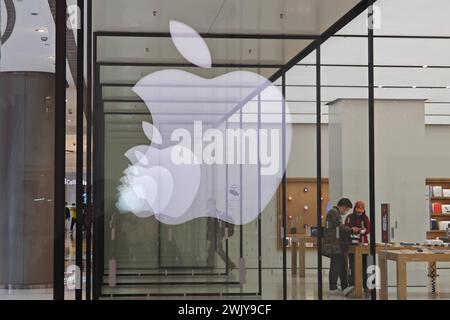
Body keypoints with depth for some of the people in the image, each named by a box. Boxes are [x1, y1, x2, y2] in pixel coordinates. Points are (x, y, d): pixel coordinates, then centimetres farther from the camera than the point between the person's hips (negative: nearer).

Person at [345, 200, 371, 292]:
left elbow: (368, 229, -1)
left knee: (364, 265, 6)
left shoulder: (365, 218, 5)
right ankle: (352, 284, 0)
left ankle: (364, 285, 12)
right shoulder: (349, 217, 1)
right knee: (352, 265, -5)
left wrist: (362, 231, -20)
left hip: (363, 243, 2)